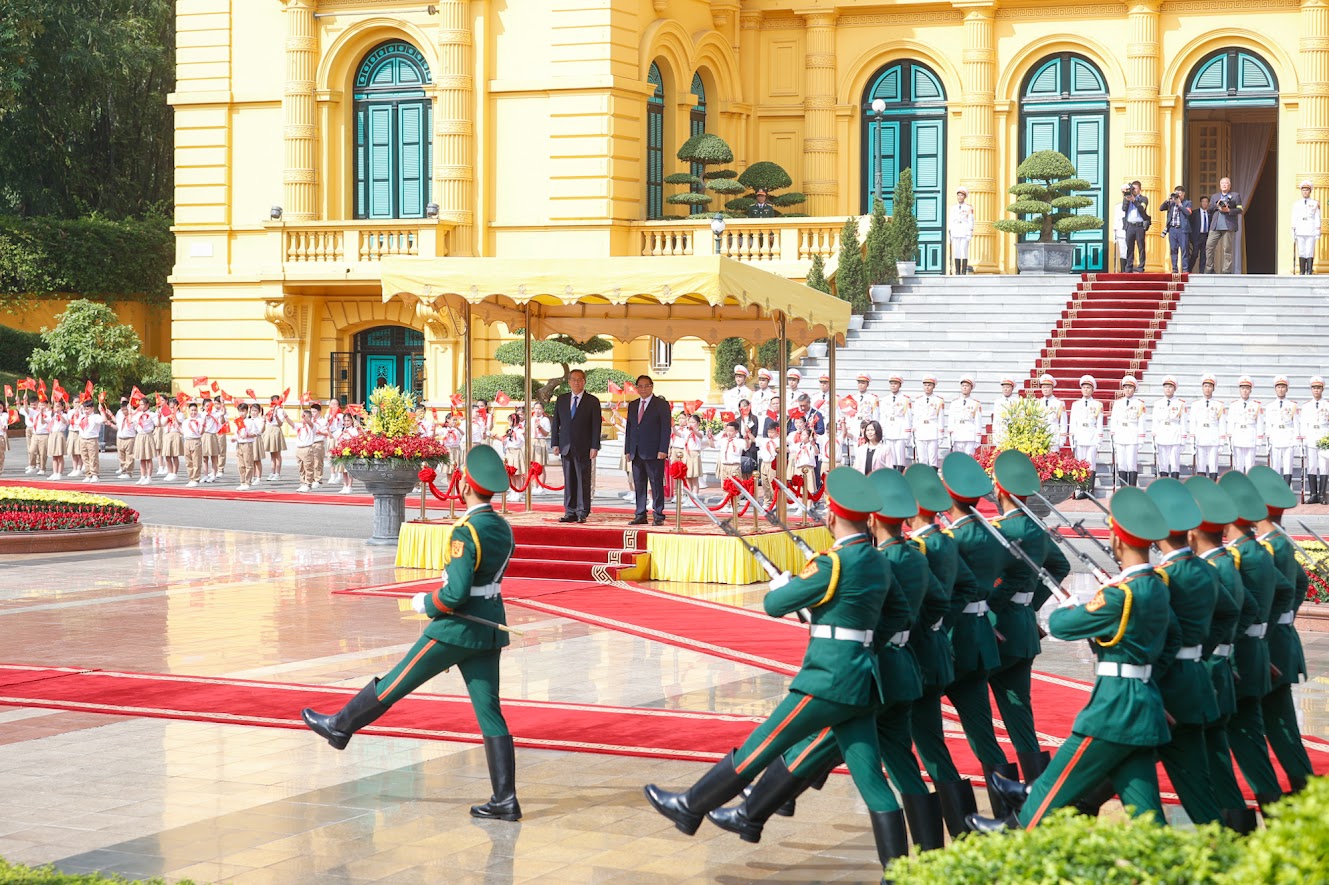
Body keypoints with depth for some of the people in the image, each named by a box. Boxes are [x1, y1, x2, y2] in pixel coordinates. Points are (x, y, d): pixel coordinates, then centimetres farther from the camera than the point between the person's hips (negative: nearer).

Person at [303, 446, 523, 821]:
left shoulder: (466, 531, -18)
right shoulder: (503, 528, 8)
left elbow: (457, 593, -23)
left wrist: (427, 603, -5)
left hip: (457, 627, -8)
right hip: (492, 625, 8)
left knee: (395, 683, 12)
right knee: (490, 713, 5)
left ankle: (341, 725, 31)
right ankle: (505, 799, 2)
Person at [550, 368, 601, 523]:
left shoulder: (592, 401, 2)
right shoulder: (561, 400, 12)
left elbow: (596, 425, -2)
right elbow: (555, 423, 13)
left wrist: (595, 447, -8)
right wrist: (555, 444, 5)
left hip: (584, 448, -3)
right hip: (566, 447, 3)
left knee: (583, 480, -3)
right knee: (568, 481, 4)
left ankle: (582, 513, 0)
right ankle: (570, 512, 7)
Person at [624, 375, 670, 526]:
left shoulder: (662, 405, 1)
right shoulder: (632, 405, 17)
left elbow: (665, 429, -4)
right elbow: (629, 428, 18)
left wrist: (663, 450, -13)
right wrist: (628, 450, 10)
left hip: (654, 454, -5)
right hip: (636, 453, 5)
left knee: (656, 485, -3)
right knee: (639, 485, 5)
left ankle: (659, 516, 0)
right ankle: (640, 515, 9)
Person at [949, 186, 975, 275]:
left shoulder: (969, 208, -1)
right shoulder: (953, 208, 9)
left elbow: (971, 221, -3)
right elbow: (950, 221, 10)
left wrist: (970, 235, -9)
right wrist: (950, 234, 4)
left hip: (965, 234, -3)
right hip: (955, 234, 3)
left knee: (964, 253, -6)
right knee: (956, 253, 2)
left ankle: (964, 272, -3)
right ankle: (957, 272, 6)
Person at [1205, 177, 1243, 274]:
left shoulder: (1235, 195, 11)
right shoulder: (1214, 196, 22)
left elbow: (1240, 209, 2)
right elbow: (1209, 209, 14)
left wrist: (1229, 210, -13)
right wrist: (1216, 205, -5)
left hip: (1228, 226, -3)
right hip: (1215, 226, 3)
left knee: (1227, 249, -5)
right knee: (1209, 247, -6)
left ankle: (1226, 271, -2)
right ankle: (1210, 269, 2)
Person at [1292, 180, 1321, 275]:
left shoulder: (1315, 204, 3)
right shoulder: (1296, 204, 8)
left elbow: (1317, 219, 2)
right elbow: (1294, 220, 8)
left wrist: (1318, 234, -3)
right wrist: (1293, 233, 3)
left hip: (1311, 232, -2)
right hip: (1300, 232, 2)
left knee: (1310, 253, -6)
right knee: (1301, 253, 1)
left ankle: (1309, 273, -3)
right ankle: (1302, 273, 5)